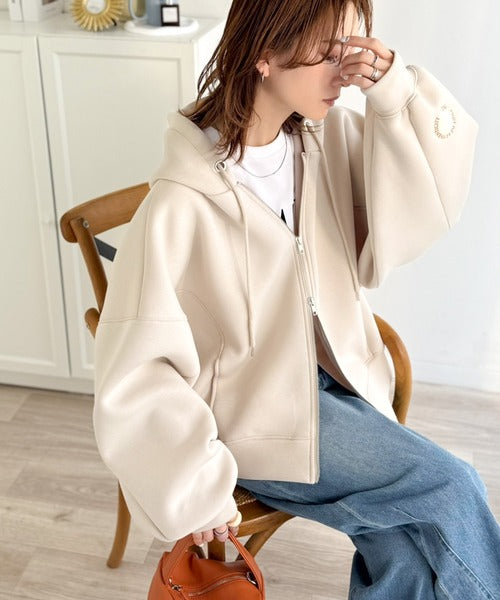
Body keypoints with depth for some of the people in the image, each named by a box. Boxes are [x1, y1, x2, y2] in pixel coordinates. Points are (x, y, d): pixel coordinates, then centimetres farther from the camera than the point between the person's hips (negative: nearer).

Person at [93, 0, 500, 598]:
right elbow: (136, 369, -20)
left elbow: (421, 213, -9)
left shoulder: (329, 136, -7)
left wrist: (397, 94, -22)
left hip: (329, 375, 6)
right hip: (253, 419, -5)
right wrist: (197, 490, -16)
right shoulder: (182, 204, -25)